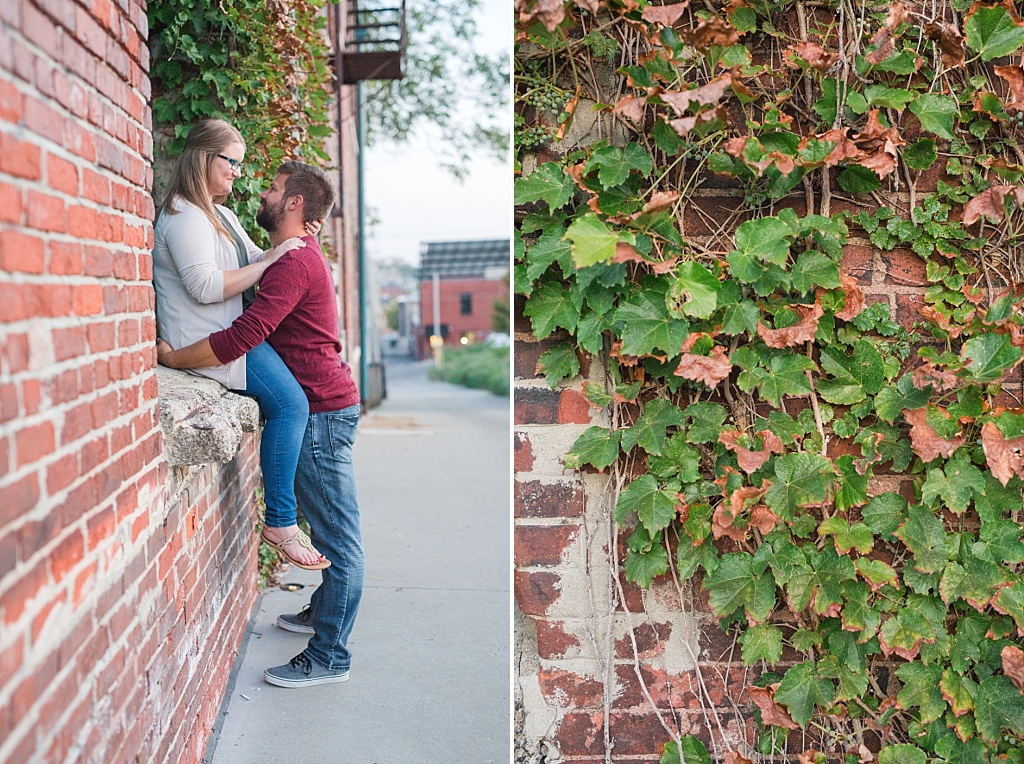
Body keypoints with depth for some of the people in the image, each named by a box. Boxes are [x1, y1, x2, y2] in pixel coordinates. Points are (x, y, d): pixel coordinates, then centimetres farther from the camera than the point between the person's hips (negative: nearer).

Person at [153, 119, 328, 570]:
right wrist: (269, 262, -16)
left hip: (231, 331, 11)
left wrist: (292, 241, 5)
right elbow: (206, 286, -21)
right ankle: (280, 523, -17)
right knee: (290, 403, -21)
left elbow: (253, 259, 22)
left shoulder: (220, 214, 23)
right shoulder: (184, 215, -10)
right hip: (205, 339, -11)